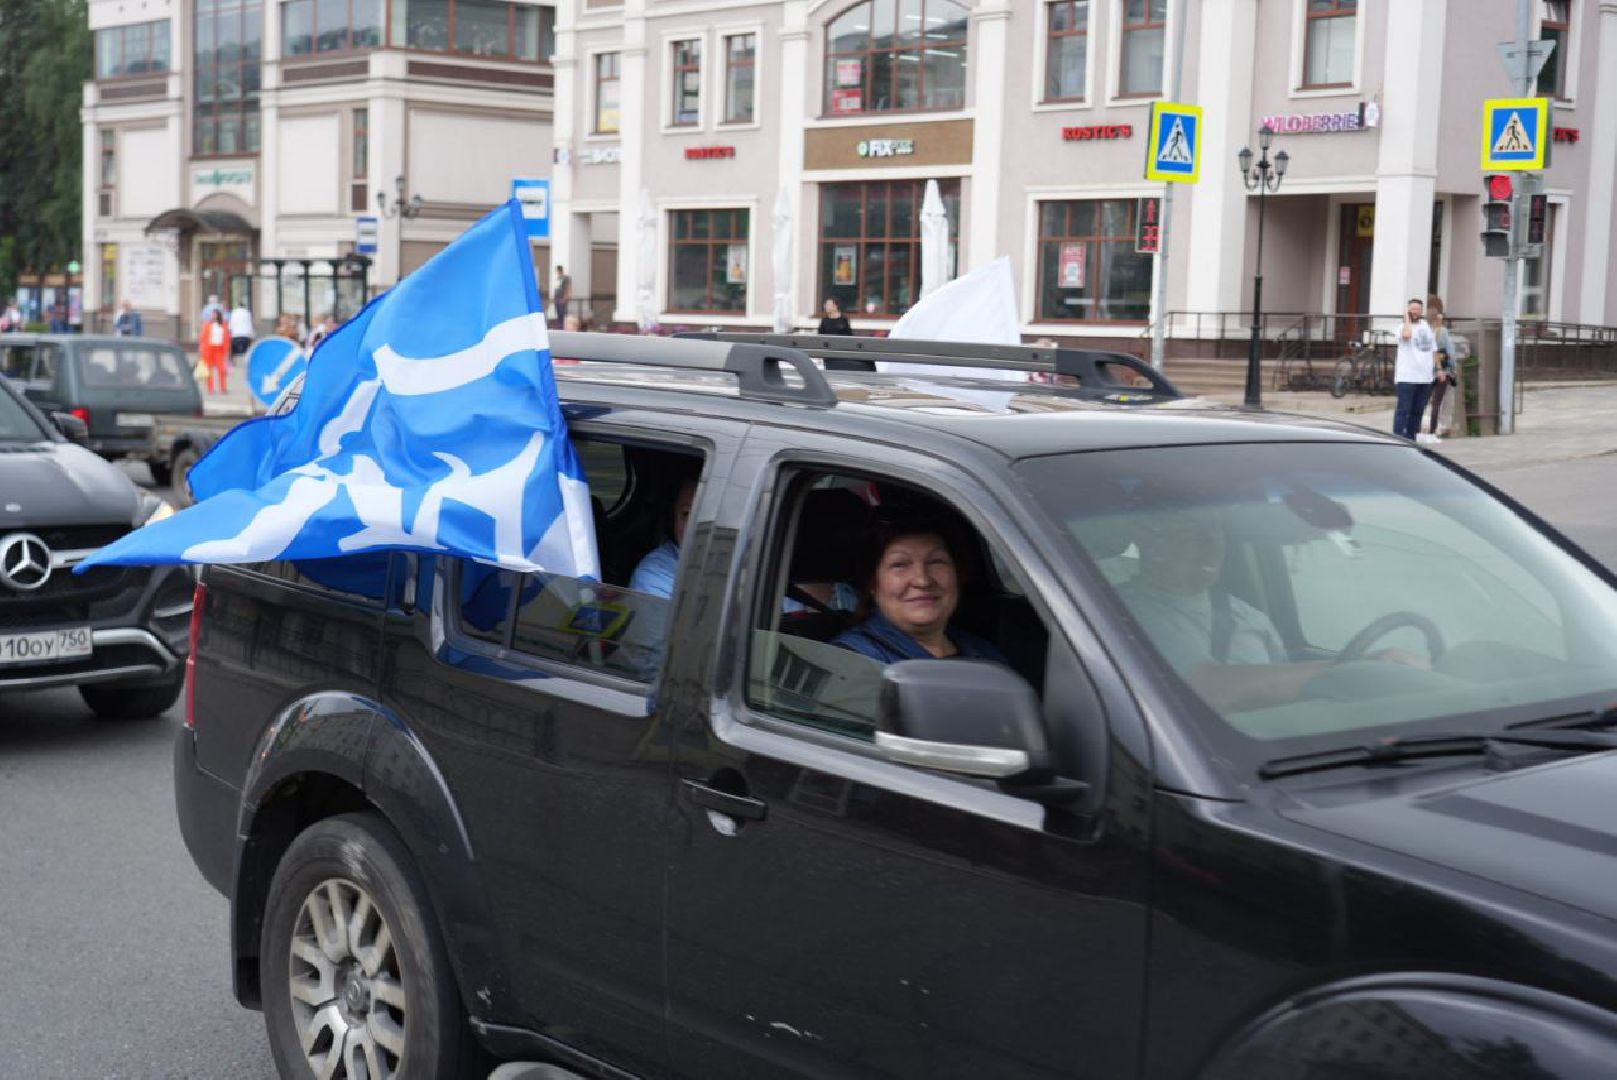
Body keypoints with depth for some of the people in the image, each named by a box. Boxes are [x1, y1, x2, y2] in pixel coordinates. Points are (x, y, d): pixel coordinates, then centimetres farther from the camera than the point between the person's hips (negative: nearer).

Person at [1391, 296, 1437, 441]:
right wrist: (1407, 317, -13)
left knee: (1418, 411, 10)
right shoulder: (1403, 327, -3)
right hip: (1407, 376, -6)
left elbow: (1434, 350, 23)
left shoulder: (1427, 327, 17)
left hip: (1425, 377, 6)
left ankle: (1410, 439, 18)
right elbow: (1406, 335, -28)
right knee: (1403, 410, -8)